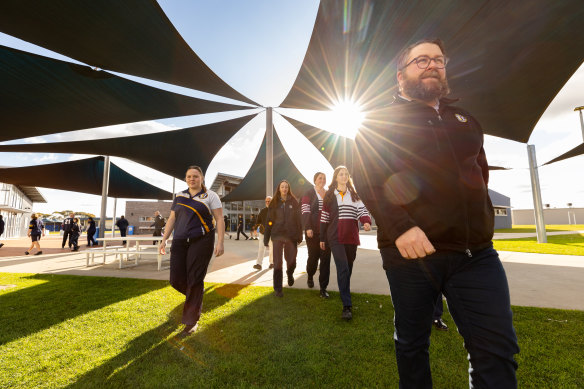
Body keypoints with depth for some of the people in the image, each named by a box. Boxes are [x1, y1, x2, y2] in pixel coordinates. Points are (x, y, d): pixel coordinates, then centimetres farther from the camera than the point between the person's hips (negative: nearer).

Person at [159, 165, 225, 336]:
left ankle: (191, 322, 14)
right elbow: (172, 219, 17)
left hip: (201, 242, -4)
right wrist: (164, 240, 9)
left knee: (195, 280, -2)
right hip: (180, 242, 5)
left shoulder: (210, 196, 0)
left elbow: (219, 220, -5)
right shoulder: (179, 196, 14)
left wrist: (220, 242, -13)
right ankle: (196, 297, 36)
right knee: (176, 280, 3)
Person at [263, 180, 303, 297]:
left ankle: (290, 274, 42)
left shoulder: (294, 202, 6)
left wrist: (299, 236, 2)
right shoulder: (274, 203, 6)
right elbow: (269, 221, 5)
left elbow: (298, 220, 6)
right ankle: (278, 289, 10)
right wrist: (266, 238, 2)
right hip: (277, 236, 0)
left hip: (291, 235, 0)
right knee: (277, 263, -2)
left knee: (291, 261, 7)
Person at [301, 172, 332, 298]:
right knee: (313, 256, 9)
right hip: (313, 231, -3)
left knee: (326, 259, 0)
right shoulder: (309, 193, 0)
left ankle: (323, 288, 8)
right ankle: (310, 276, 39)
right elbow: (305, 212, -8)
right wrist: (308, 228, -18)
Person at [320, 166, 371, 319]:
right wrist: (322, 238, 7)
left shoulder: (355, 195, 13)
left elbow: (362, 210, 0)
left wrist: (366, 221, -23)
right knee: (343, 268, -13)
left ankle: (345, 293, 35)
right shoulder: (329, 195, 8)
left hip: (351, 236, 3)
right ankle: (347, 306, -10)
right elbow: (324, 217, 8)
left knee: (348, 268, 13)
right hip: (335, 237, -3)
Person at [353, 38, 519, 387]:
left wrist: (479, 215, 13)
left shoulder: (466, 121, 20)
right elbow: (367, 179, -9)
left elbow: (482, 171, 28)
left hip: (476, 252, 5)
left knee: (498, 349, 4)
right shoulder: (380, 124, 2)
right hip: (412, 252, -4)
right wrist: (399, 226, -22)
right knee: (412, 344, 12)